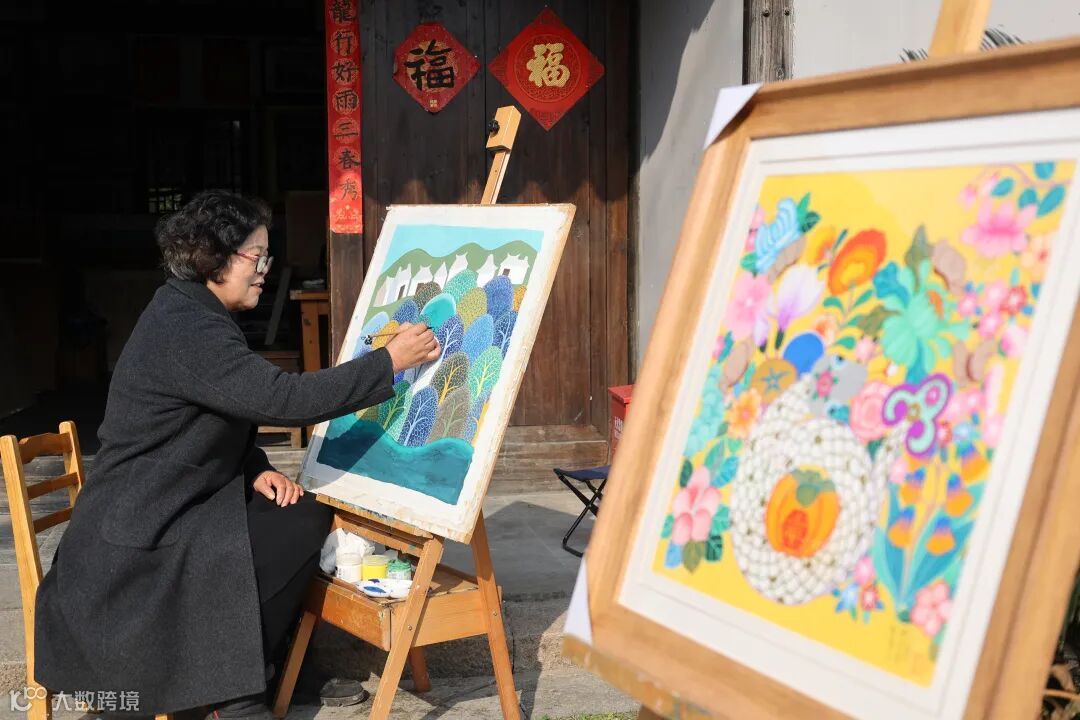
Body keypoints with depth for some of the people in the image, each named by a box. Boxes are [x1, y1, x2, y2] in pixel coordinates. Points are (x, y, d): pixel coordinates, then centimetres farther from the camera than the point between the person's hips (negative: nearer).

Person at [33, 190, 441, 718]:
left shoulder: (192, 316, 11)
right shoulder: (186, 329, -22)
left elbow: (224, 423, 17)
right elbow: (282, 398, -30)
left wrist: (256, 471, -2)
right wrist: (388, 362, -23)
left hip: (160, 514, 10)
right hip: (134, 547, -10)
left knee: (292, 508, 3)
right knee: (302, 522, -14)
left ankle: (272, 665, 14)